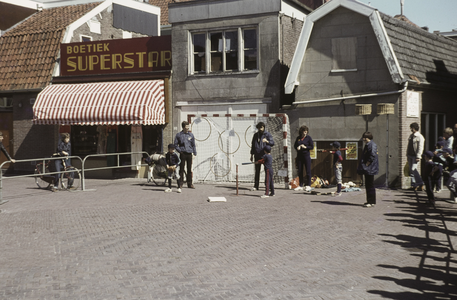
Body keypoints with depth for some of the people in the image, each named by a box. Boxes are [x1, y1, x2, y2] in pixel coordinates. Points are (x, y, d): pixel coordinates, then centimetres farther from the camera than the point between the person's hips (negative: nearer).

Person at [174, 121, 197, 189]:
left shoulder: (191, 135, 8)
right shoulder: (179, 135, 2)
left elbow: (193, 145, 11)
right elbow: (176, 144, 6)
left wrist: (194, 153, 4)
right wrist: (180, 151, -4)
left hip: (189, 154, 2)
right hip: (182, 154, -2)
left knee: (189, 169, 5)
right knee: (181, 169, 2)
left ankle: (190, 184, 10)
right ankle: (180, 183, 8)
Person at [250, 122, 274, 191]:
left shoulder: (267, 134, 0)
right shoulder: (255, 135, 12)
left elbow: (272, 143, -10)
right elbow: (253, 145, 19)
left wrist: (267, 141, -31)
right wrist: (252, 155, 15)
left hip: (265, 155, -4)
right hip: (257, 155, 4)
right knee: (257, 171, 6)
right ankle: (256, 186, 9)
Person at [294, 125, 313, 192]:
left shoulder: (308, 138, -1)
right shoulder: (298, 138, 9)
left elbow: (312, 147, -3)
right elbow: (295, 145, 16)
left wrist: (305, 147, -17)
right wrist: (297, 148, -5)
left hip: (306, 155, -4)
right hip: (299, 156, 4)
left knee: (308, 171, -4)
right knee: (300, 171, 6)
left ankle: (308, 185, 0)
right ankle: (301, 186, 13)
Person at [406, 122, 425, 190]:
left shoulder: (420, 137, -9)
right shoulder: (411, 136, 15)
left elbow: (420, 147, -13)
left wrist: (418, 156, -18)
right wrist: (407, 154, 17)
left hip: (415, 156, -8)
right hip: (410, 155, 8)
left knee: (413, 169, -14)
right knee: (411, 170, 6)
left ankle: (420, 183, -3)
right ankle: (413, 185, 12)